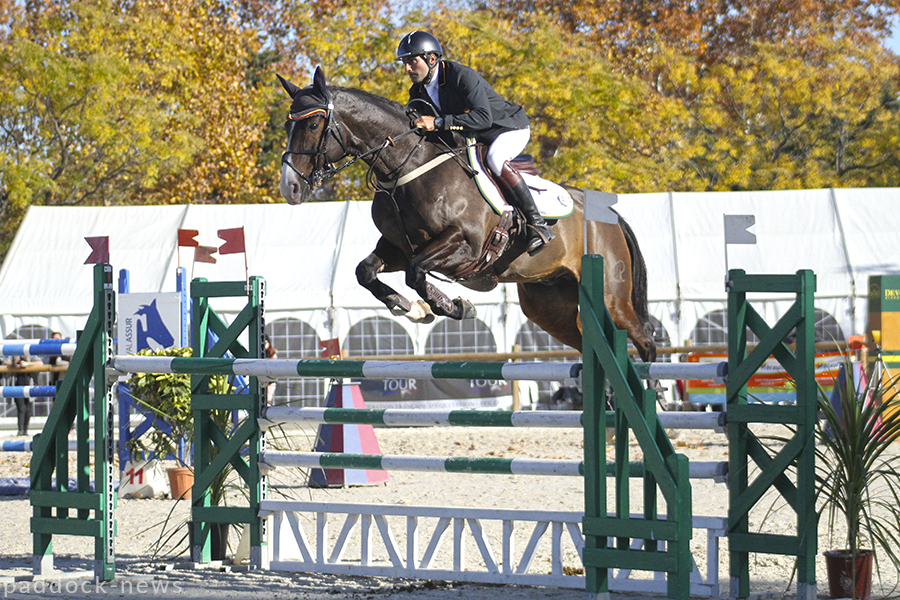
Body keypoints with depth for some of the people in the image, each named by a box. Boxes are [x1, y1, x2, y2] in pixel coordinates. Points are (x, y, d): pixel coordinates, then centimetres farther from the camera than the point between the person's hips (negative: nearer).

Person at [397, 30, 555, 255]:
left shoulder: (462, 76, -29)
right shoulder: (418, 92, -4)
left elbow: (483, 118, -41)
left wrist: (438, 122, -47)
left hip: (510, 127, -9)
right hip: (472, 137, 9)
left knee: (494, 158, -37)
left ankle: (537, 222, -32)